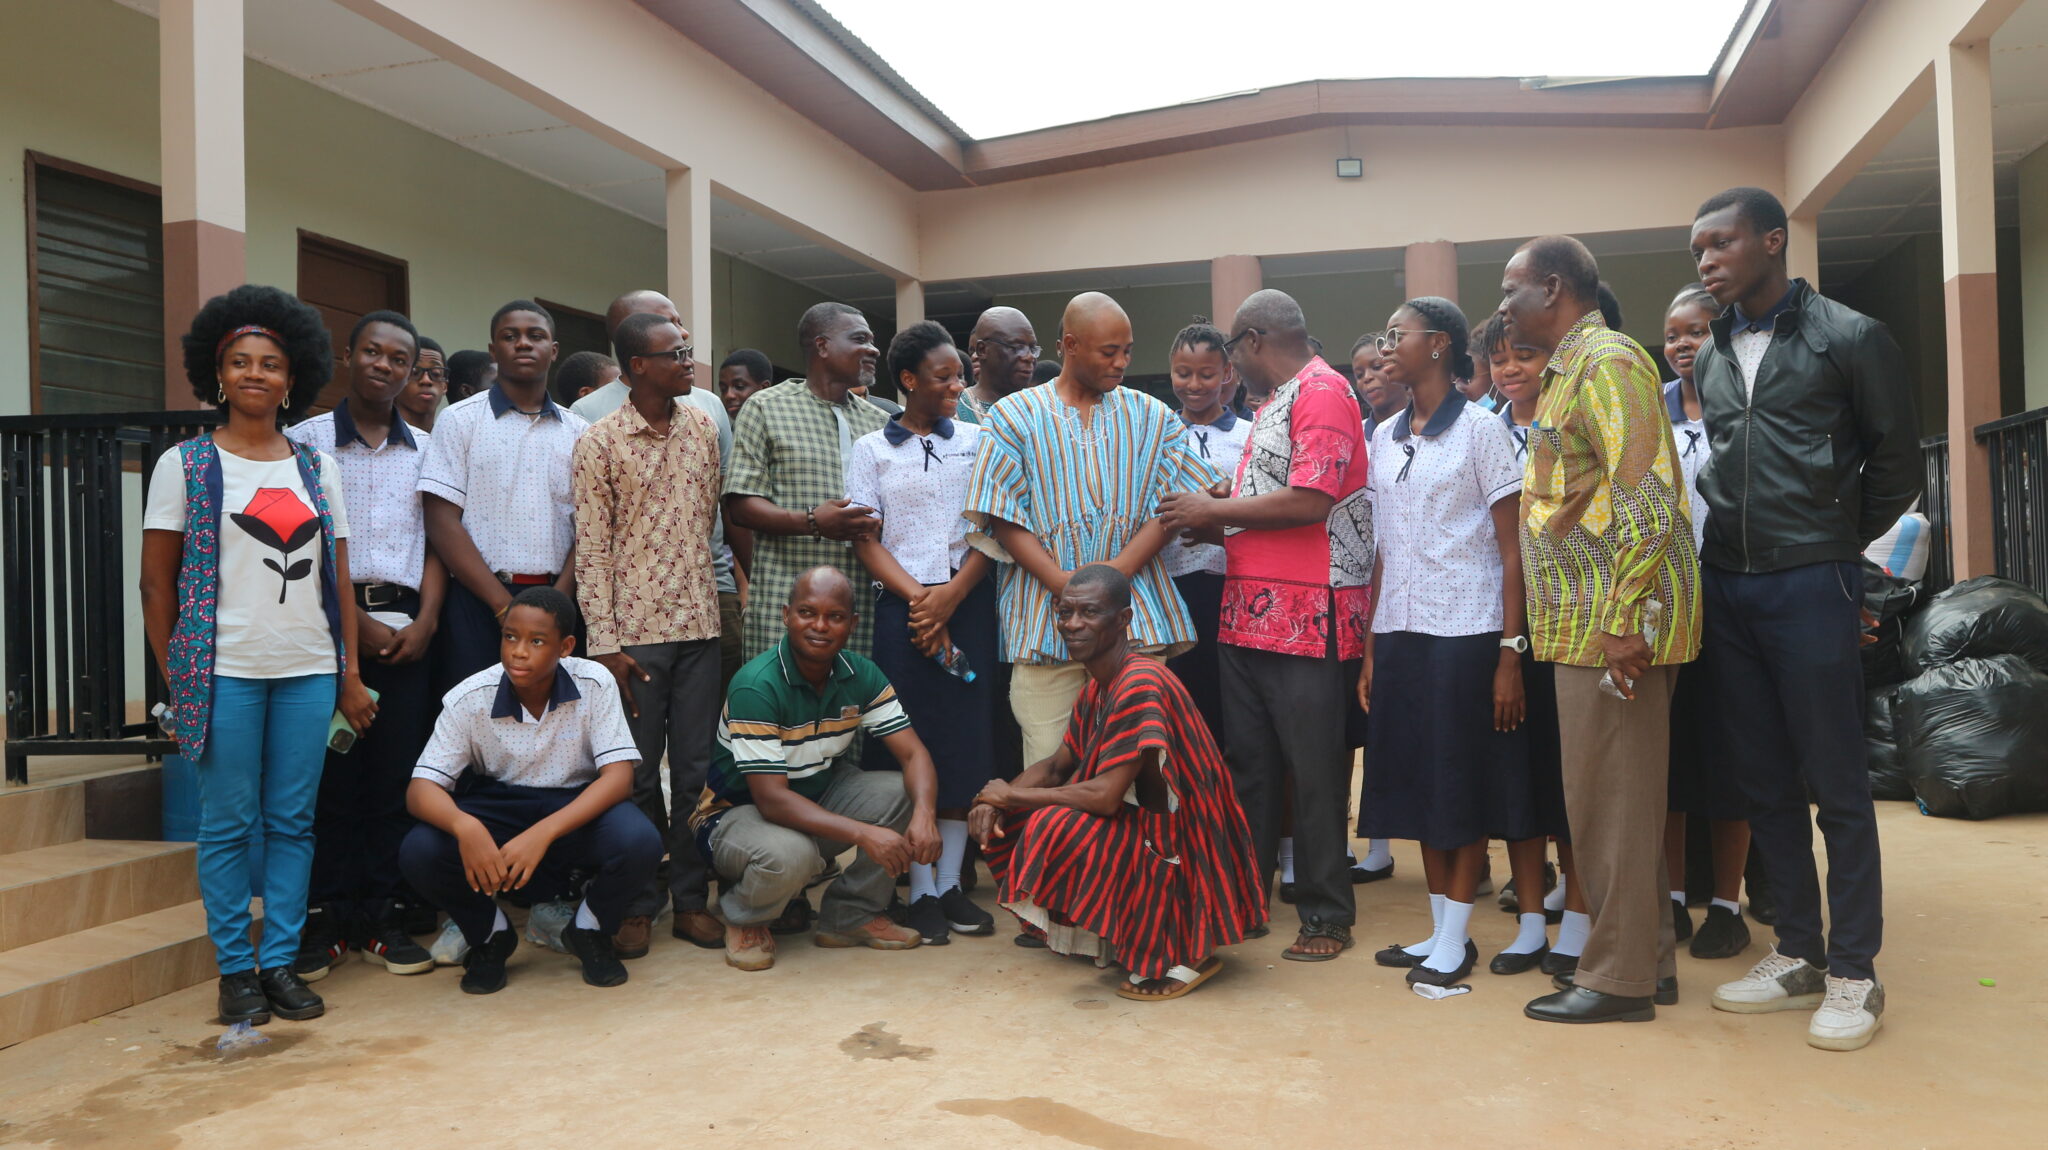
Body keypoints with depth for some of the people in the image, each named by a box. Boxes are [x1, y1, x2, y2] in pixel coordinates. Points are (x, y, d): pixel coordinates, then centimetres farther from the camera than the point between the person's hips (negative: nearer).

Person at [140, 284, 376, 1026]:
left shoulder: (317, 469, 11)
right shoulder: (185, 465, 3)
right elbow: (156, 583, 3)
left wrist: (351, 674, 6)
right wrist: (175, 681, -1)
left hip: (309, 671, 3)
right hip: (224, 671, -2)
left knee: (293, 821, 5)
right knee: (228, 823, 2)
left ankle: (280, 963, 16)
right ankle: (235, 970, 14)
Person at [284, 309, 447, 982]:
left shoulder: (425, 450, 13)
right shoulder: (307, 440, 4)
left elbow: (435, 541, 11)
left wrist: (425, 620, -3)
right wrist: (358, 621, -9)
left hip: (405, 629, 2)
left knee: (396, 776, 3)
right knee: (330, 775, -1)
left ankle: (383, 918, 11)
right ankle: (323, 920, 9)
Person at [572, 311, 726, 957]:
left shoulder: (703, 427, 8)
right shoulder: (599, 442, -3)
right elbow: (591, 549, -5)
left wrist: (726, 599, 11)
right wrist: (604, 643, -10)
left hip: (700, 624, 3)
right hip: (634, 630, -3)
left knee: (696, 770, 7)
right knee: (637, 774, 5)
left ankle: (690, 897, 19)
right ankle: (638, 905, 18)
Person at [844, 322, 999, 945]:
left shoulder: (977, 439, 10)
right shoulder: (871, 449, 7)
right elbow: (866, 542, 2)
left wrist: (950, 596, -10)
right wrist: (918, 597, -12)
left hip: (970, 605, 2)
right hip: (901, 607, -1)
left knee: (966, 739, 2)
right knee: (912, 742, -2)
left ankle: (951, 882, 13)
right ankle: (921, 890, 7)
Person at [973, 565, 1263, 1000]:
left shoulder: (1140, 685, -24)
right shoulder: (1098, 686, 6)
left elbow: (1105, 796, -29)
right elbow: (1056, 767, 13)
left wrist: (1013, 795, -16)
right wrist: (996, 800, -7)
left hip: (1183, 849, -9)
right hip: (1140, 829, 9)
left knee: (1057, 828, -30)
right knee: (1001, 821, 5)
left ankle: (1181, 954, -11)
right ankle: (1114, 937, 14)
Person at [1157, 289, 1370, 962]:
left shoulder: (1322, 391, -9)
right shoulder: (1273, 403, 20)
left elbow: (1310, 502, -20)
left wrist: (1214, 511, -11)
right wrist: (1204, 523, 7)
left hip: (1308, 617, -9)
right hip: (1248, 612, 9)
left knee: (1314, 774, 0)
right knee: (1249, 767, 14)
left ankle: (1326, 916, 11)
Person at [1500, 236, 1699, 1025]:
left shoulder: (1606, 360, -11)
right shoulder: (1571, 369, 20)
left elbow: (1646, 495, -20)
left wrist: (1626, 618, -23)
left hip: (1615, 625, -10)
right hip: (1589, 625, 10)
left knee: (1611, 798, -2)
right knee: (1615, 796, 14)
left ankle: (1619, 978, 8)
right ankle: (1647, 959, 25)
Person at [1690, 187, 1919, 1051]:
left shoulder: (1848, 338, -2)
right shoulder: (1711, 355, 12)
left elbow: (1895, 460, 2)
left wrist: (1838, 545, 4)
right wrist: (1726, 543, 9)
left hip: (1809, 585, -5)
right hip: (1726, 587, 5)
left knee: (1835, 783, 0)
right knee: (1764, 780, 10)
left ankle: (1854, 973, 10)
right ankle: (1797, 954, 22)